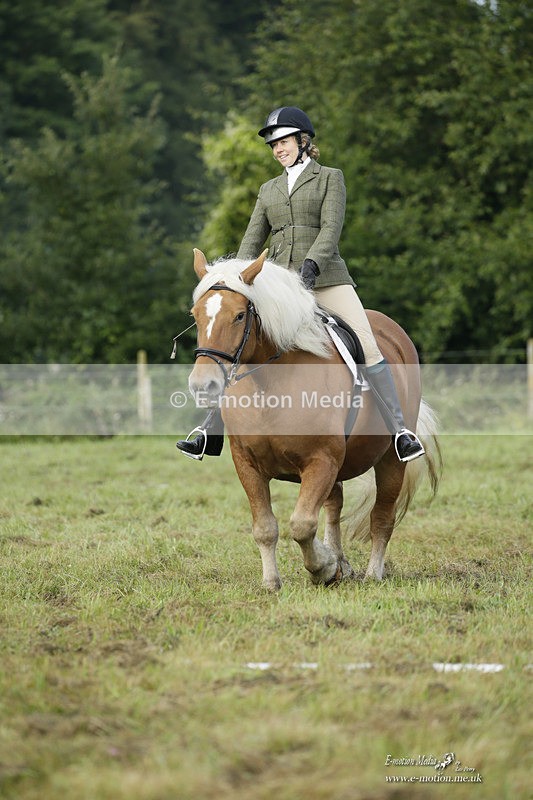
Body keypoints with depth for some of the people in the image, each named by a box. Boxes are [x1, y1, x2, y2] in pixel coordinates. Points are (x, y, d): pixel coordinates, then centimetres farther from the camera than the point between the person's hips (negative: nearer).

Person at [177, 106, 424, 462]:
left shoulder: (330, 178, 8)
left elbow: (332, 227, -7)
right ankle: (212, 430, 2)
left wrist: (312, 263, -24)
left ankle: (400, 430, -15)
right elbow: (253, 240, 13)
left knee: (367, 347, -16)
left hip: (326, 278, -4)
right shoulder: (269, 190, 20)